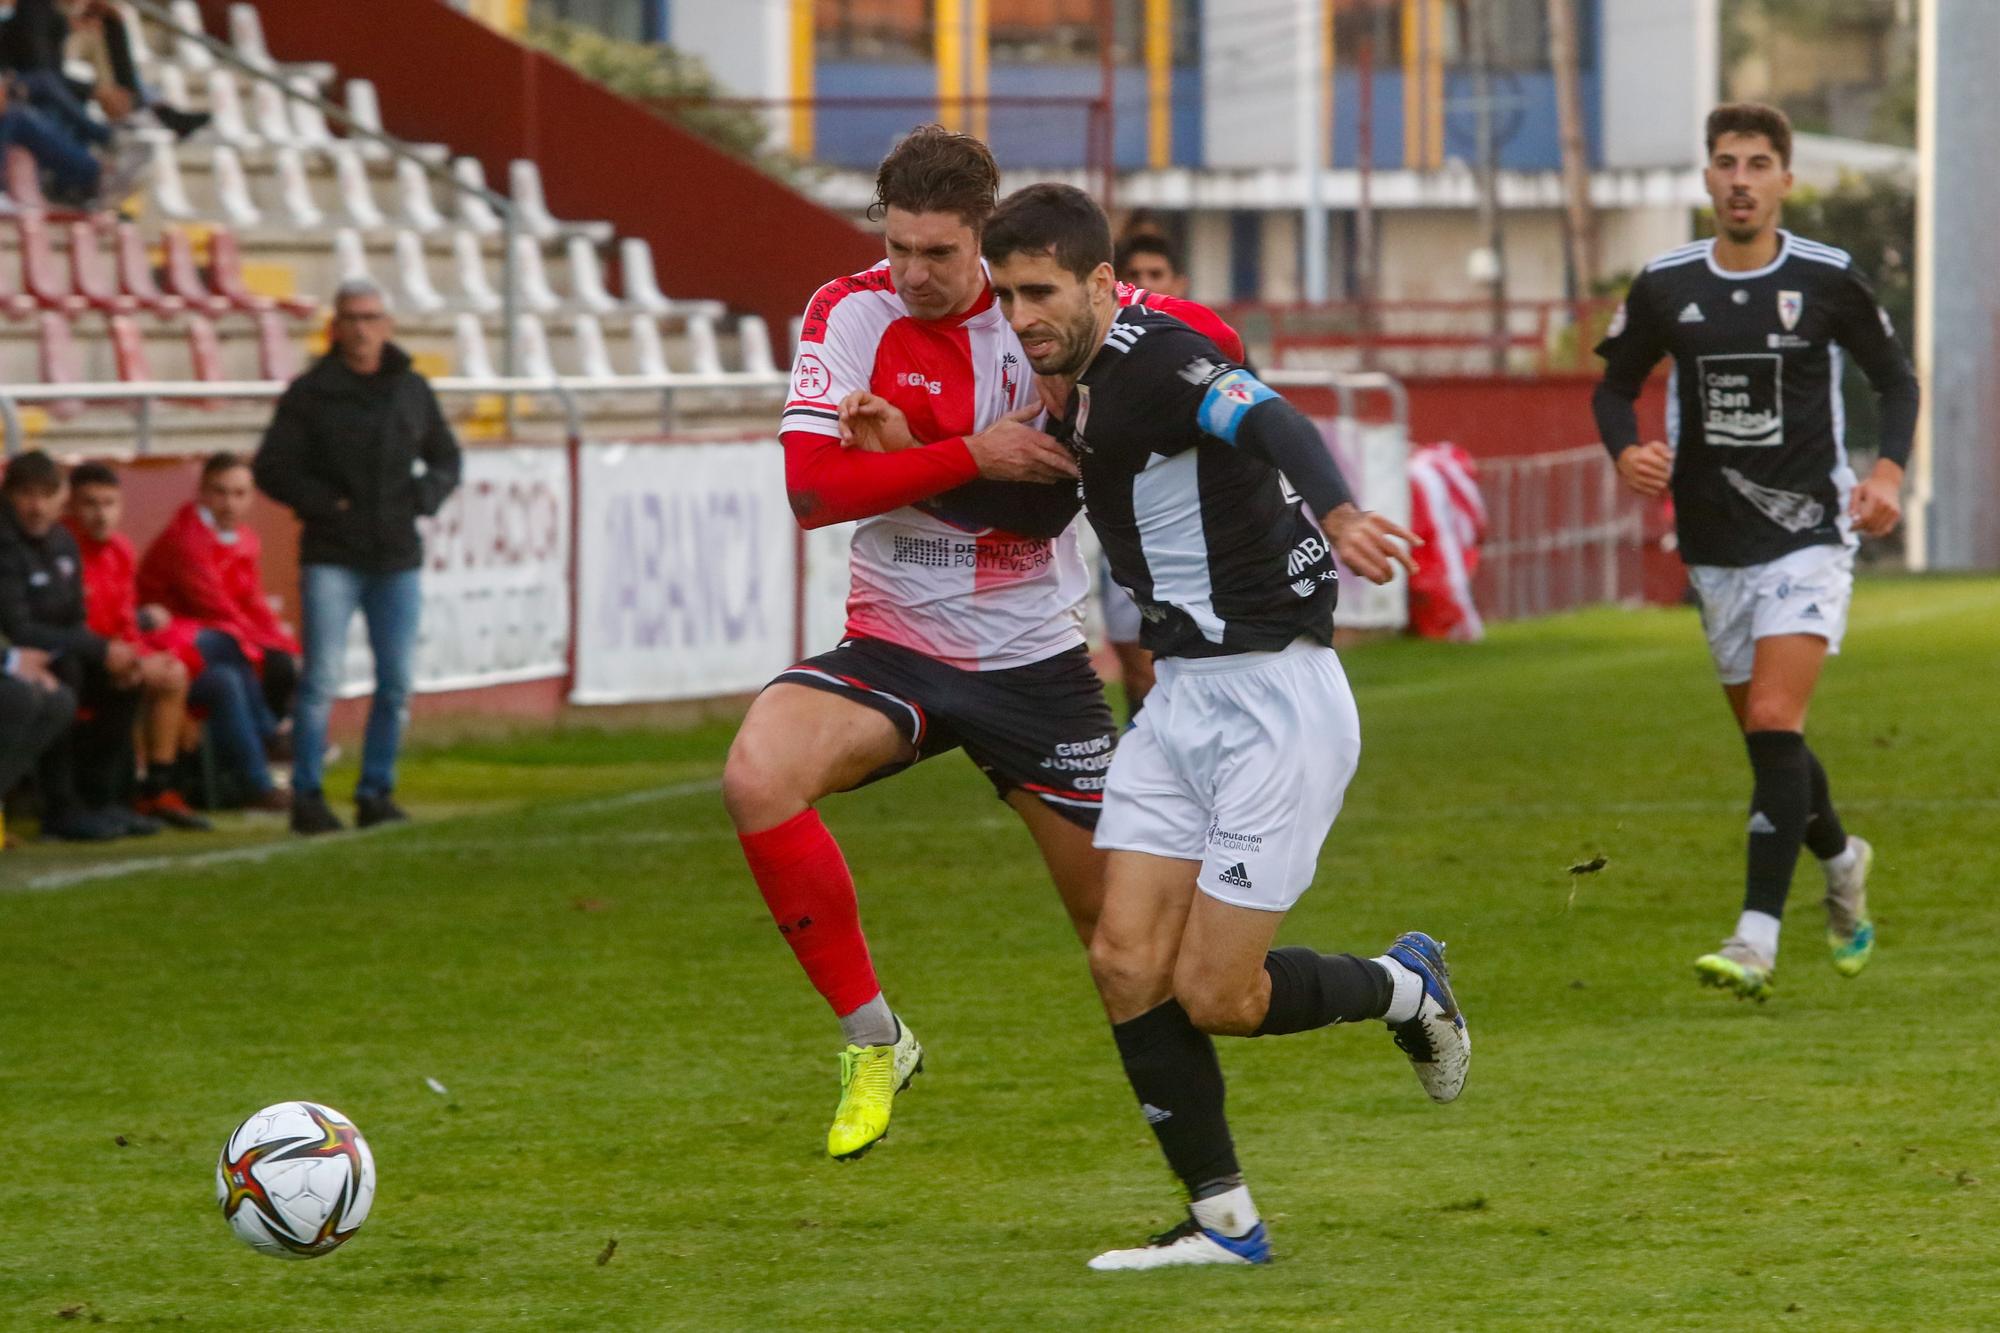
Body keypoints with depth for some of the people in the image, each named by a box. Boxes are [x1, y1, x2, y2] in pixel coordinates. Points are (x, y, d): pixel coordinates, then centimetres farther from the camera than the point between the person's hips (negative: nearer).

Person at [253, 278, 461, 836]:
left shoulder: (412, 390, 10)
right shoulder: (310, 393, -1)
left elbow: (446, 459, 20)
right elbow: (271, 468, 0)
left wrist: (424, 496, 1)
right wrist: (323, 503, -10)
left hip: (397, 559, 4)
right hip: (331, 559, -4)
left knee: (397, 683, 3)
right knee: (321, 679, -10)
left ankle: (376, 793, 13)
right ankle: (307, 796, -4)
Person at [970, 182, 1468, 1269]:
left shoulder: (1155, 358, -18)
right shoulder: (1086, 394, 11)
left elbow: (1274, 425, -37)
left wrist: (1336, 514, -58)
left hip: (1274, 699, -9)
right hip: (1181, 699, 9)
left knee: (1213, 994, -7)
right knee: (1127, 964, -1)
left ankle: (1403, 989, 21)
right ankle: (1224, 1222, 7)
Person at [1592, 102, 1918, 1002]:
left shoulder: (1827, 280, -5)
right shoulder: (1664, 287, 0)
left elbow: (1895, 378, 8)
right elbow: (1615, 384, 14)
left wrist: (1888, 470, -8)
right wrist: (1626, 451, -8)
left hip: (1809, 534, -4)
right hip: (1716, 547, 4)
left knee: (1774, 720, -18)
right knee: (1766, 736, 12)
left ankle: (1757, 941, -21)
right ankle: (1841, 860, 43)